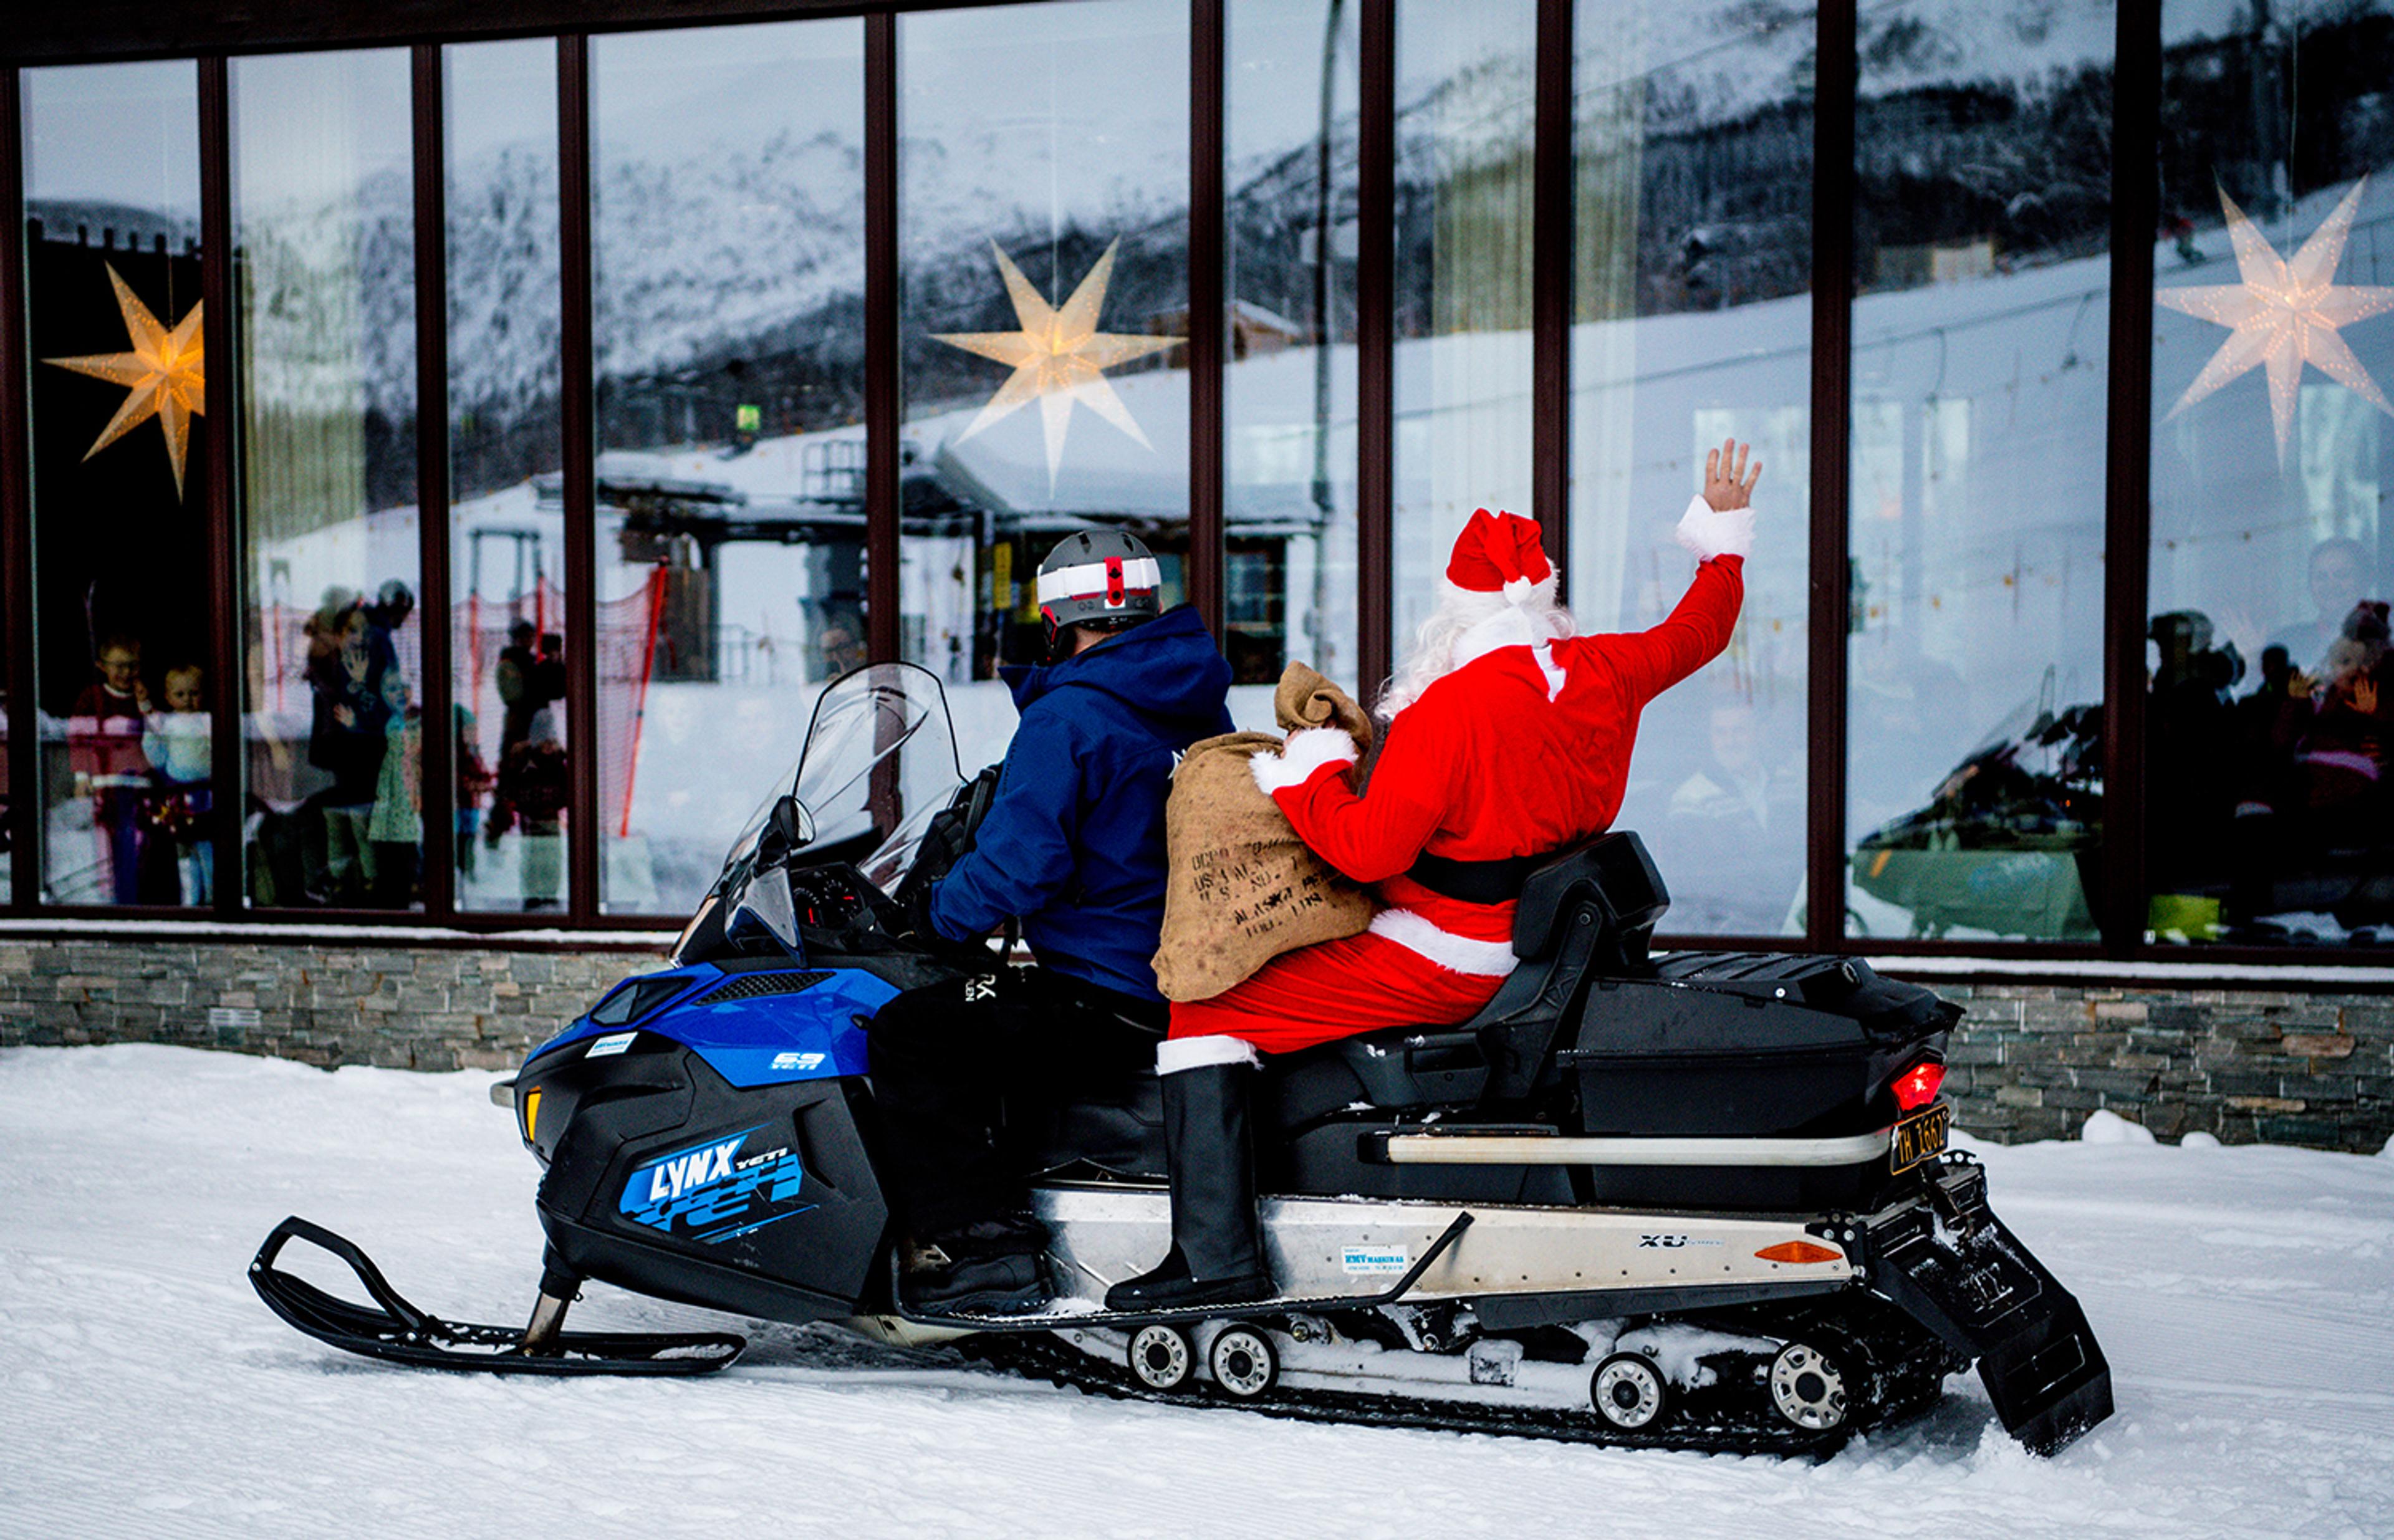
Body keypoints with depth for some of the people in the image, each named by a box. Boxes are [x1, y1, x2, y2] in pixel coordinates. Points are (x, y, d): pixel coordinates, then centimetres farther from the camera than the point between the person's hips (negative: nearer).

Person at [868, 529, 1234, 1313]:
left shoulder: (1066, 717, -14)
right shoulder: (1200, 705, 12)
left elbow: (1018, 870, -21)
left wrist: (935, 912, -2)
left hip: (1112, 999, -9)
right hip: (1204, 990, 10)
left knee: (908, 1036, -8)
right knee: (1016, 1020, 30)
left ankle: (981, 1245, -15)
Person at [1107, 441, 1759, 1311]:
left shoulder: (1451, 707, -22)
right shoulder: (1605, 674, -1)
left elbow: (1371, 849, -25)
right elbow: (1696, 633, 19)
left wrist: (1305, 776, -10)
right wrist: (1725, 533, 32)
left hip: (1436, 965, -9)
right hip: (1538, 940, 9)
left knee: (1207, 1012, -6)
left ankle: (1216, 1254, -15)